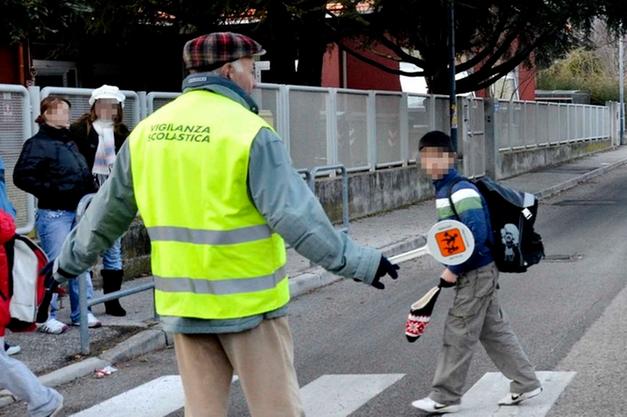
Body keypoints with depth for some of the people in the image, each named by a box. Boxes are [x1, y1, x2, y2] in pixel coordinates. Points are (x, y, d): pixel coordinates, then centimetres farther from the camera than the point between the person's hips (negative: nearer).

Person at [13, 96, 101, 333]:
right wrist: (50, 191, -18)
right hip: (54, 214, -8)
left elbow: (84, 176, 26)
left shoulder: (69, 143, 17)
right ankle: (47, 317, 5)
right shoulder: (38, 144, -8)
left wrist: (92, 196, 12)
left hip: (78, 211, 8)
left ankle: (81, 313, 21)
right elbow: (22, 176, -17)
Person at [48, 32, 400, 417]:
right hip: (249, 301, -5)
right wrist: (358, 262, -14)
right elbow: (296, 217, -19)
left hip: (183, 303, 6)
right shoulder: (250, 132, -13)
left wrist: (69, 262, 27)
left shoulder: (147, 132, 5)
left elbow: (108, 212, 13)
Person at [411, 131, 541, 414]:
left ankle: (445, 398, 8)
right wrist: (454, 269, 12)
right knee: (495, 330, 15)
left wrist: (454, 270, -21)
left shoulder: (462, 190, -19)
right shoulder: (443, 189, 11)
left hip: (476, 273, -9)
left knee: (458, 334, -1)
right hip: (475, 273, 9)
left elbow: (477, 234, -26)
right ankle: (525, 383, 23)